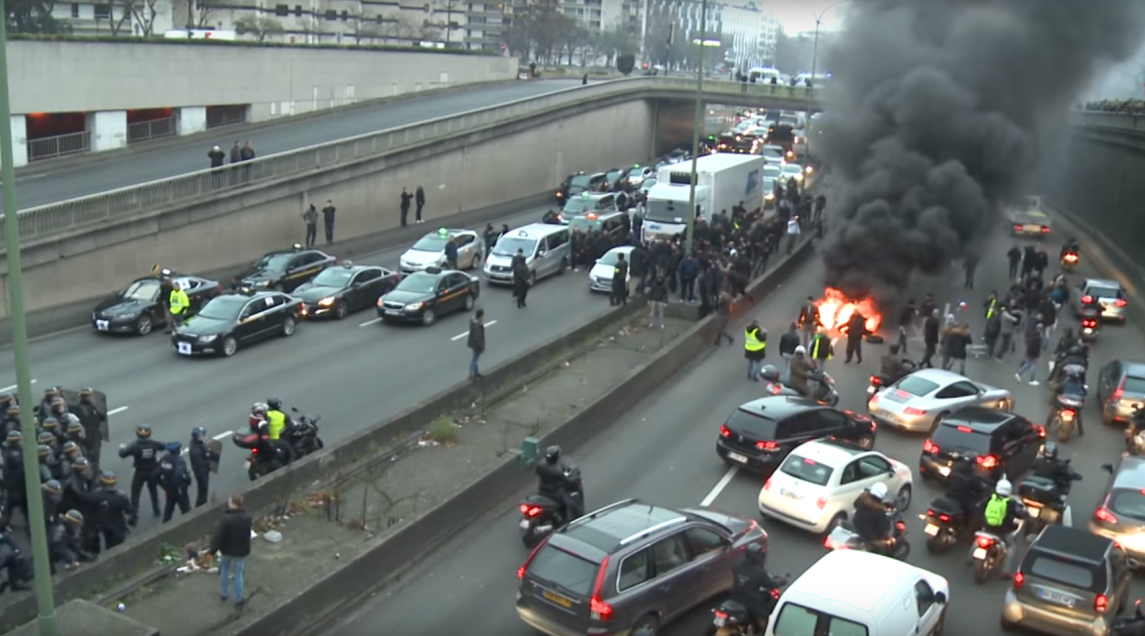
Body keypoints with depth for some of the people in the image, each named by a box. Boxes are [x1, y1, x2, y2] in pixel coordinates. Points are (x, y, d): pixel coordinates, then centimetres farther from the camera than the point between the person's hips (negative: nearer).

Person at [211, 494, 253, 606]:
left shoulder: (226, 519, -27)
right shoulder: (247, 518, -13)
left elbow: (217, 536, -23)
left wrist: (212, 549, -9)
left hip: (226, 550, -1)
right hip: (241, 551, 1)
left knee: (224, 570, 25)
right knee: (239, 574, 14)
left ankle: (224, 594, 38)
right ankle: (239, 598, 25)